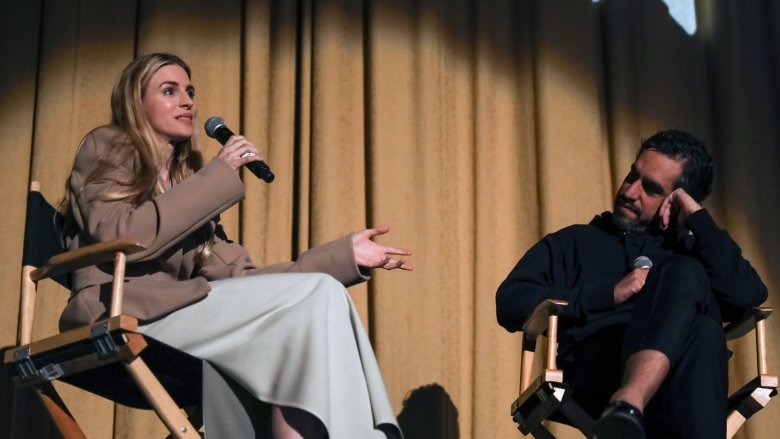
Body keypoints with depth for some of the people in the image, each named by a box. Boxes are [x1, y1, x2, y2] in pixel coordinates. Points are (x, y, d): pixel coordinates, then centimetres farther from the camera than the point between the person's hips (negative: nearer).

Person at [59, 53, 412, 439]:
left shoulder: (187, 178, 26)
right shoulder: (106, 149, 10)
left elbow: (235, 277, 12)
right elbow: (123, 239, -11)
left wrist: (347, 254, 5)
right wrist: (219, 175, -7)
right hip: (123, 318, -6)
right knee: (317, 295, -20)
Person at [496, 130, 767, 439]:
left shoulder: (691, 249, 29)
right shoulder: (574, 242, 26)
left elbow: (749, 296, 8)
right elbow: (510, 303, 9)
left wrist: (698, 218, 11)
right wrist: (609, 295, 0)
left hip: (682, 379, 2)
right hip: (596, 364, -1)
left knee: (686, 275, -30)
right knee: (688, 275, -27)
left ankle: (627, 404, -57)